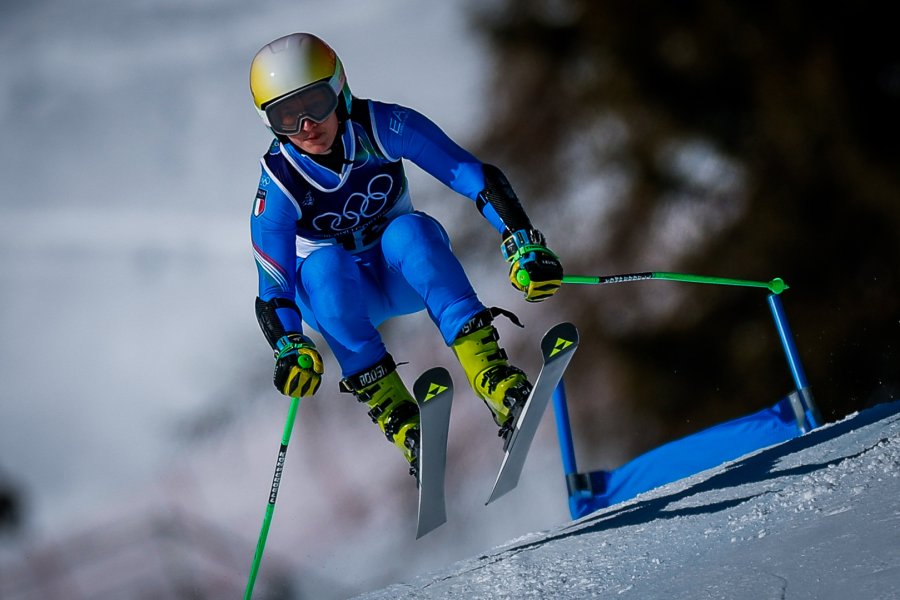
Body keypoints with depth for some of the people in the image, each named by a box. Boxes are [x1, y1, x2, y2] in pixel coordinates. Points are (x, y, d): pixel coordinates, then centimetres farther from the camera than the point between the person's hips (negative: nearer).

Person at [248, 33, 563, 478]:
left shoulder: (382, 127, -21)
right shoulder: (279, 184, -21)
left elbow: (477, 177, -21)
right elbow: (273, 291, -18)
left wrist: (523, 243, -34)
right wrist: (291, 348, -37)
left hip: (407, 274, 0)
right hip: (339, 296, 0)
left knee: (406, 230, -35)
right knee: (324, 263, -36)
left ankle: (490, 371, -43)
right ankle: (388, 404, -34)